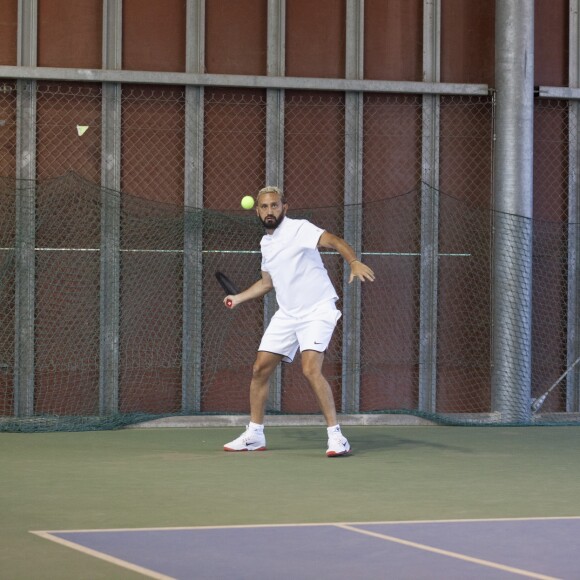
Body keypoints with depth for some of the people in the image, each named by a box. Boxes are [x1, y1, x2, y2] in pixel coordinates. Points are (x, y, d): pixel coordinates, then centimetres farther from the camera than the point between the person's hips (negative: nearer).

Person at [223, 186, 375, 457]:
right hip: (287, 313, 8)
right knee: (260, 370, 5)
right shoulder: (266, 244, 14)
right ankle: (254, 435, 19)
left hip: (317, 310, -8)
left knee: (311, 369, -24)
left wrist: (355, 262, -42)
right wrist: (238, 298, 31)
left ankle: (336, 436, -18)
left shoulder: (298, 229, -10)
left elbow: (336, 242, -24)